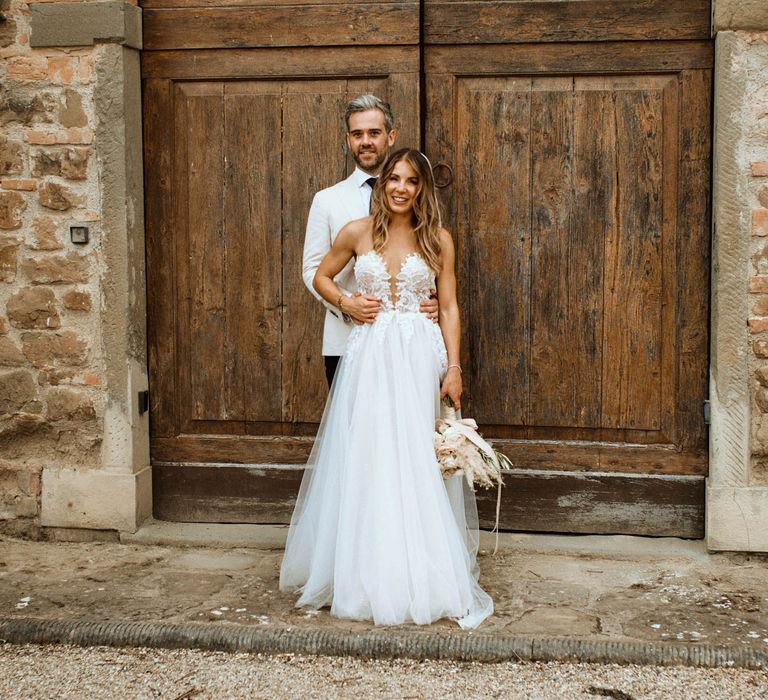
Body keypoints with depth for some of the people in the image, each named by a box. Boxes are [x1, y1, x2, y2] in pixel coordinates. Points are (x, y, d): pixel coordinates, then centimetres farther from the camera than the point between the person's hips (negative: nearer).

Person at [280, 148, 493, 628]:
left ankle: (425, 578, 10)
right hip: (369, 356, 1)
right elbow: (321, 277, 19)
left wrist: (454, 368, -6)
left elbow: (449, 307, 2)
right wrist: (346, 304, 0)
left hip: (420, 358, -1)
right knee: (366, 461, 1)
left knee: (417, 463, -1)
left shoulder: (438, 239, 3)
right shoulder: (357, 233, 5)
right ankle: (368, 577, 13)